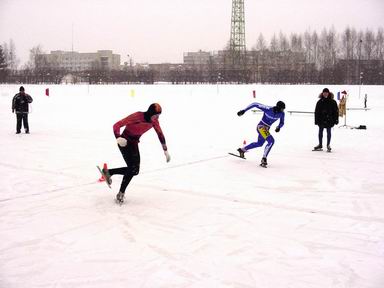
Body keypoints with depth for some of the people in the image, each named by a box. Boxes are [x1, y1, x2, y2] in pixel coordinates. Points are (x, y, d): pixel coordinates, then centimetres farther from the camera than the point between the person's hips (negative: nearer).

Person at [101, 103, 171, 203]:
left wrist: (165, 150, 9)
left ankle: (108, 172, 16)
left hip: (134, 143, 7)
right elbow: (117, 125, -26)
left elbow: (160, 134, 7)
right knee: (132, 168, -17)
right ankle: (121, 193, -2)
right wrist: (118, 138, -43)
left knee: (134, 170, 0)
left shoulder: (154, 121, -7)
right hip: (125, 142, -7)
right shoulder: (137, 116, -27)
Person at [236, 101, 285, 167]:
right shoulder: (268, 109, -25)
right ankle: (264, 159, -20)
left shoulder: (281, 114, -9)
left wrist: (278, 127, -18)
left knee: (259, 143, 25)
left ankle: (242, 150, 43)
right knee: (271, 141, -26)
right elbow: (255, 104, -19)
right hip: (261, 126, -8)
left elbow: (282, 123, 6)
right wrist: (244, 110, -19)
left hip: (267, 128, 8)